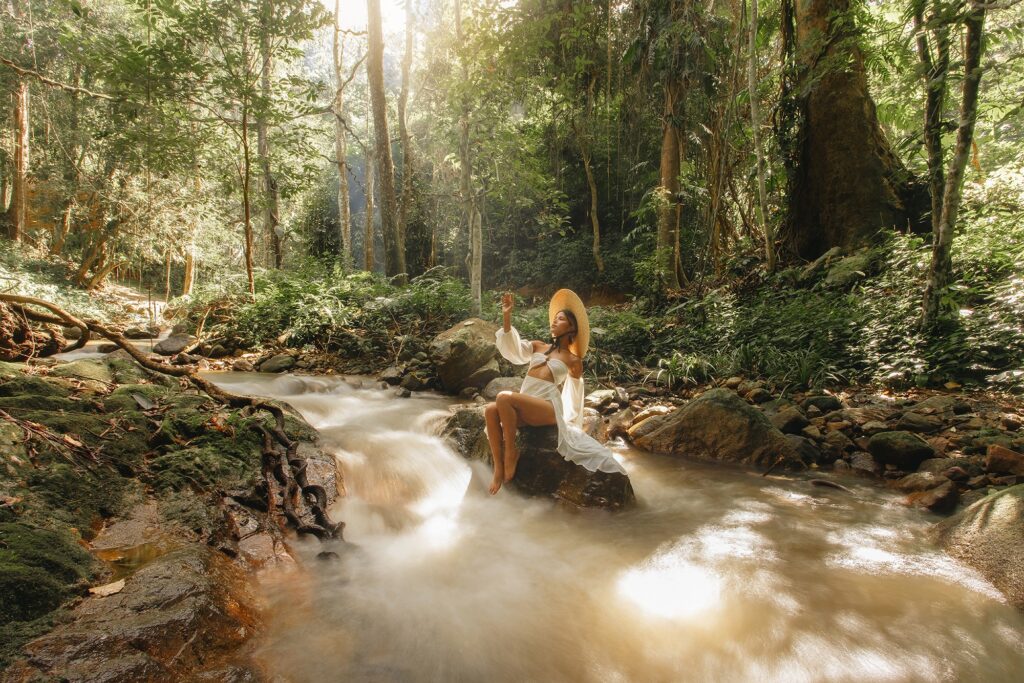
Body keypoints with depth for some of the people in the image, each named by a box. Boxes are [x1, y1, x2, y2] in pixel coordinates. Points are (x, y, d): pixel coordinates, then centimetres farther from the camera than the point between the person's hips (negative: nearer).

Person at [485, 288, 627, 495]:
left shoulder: (574, 360, 10)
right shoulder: (537, 346, 20)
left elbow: (573, 396, 13)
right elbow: (514, 349, 3)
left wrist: (568, 422, 8)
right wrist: (506, 316, -6)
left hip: (548, 408, -4)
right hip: (524, 408, 5)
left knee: (504, 397, -31)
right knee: (490, 410, -27)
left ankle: (511, 451, -16)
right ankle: (499, 468, -24)